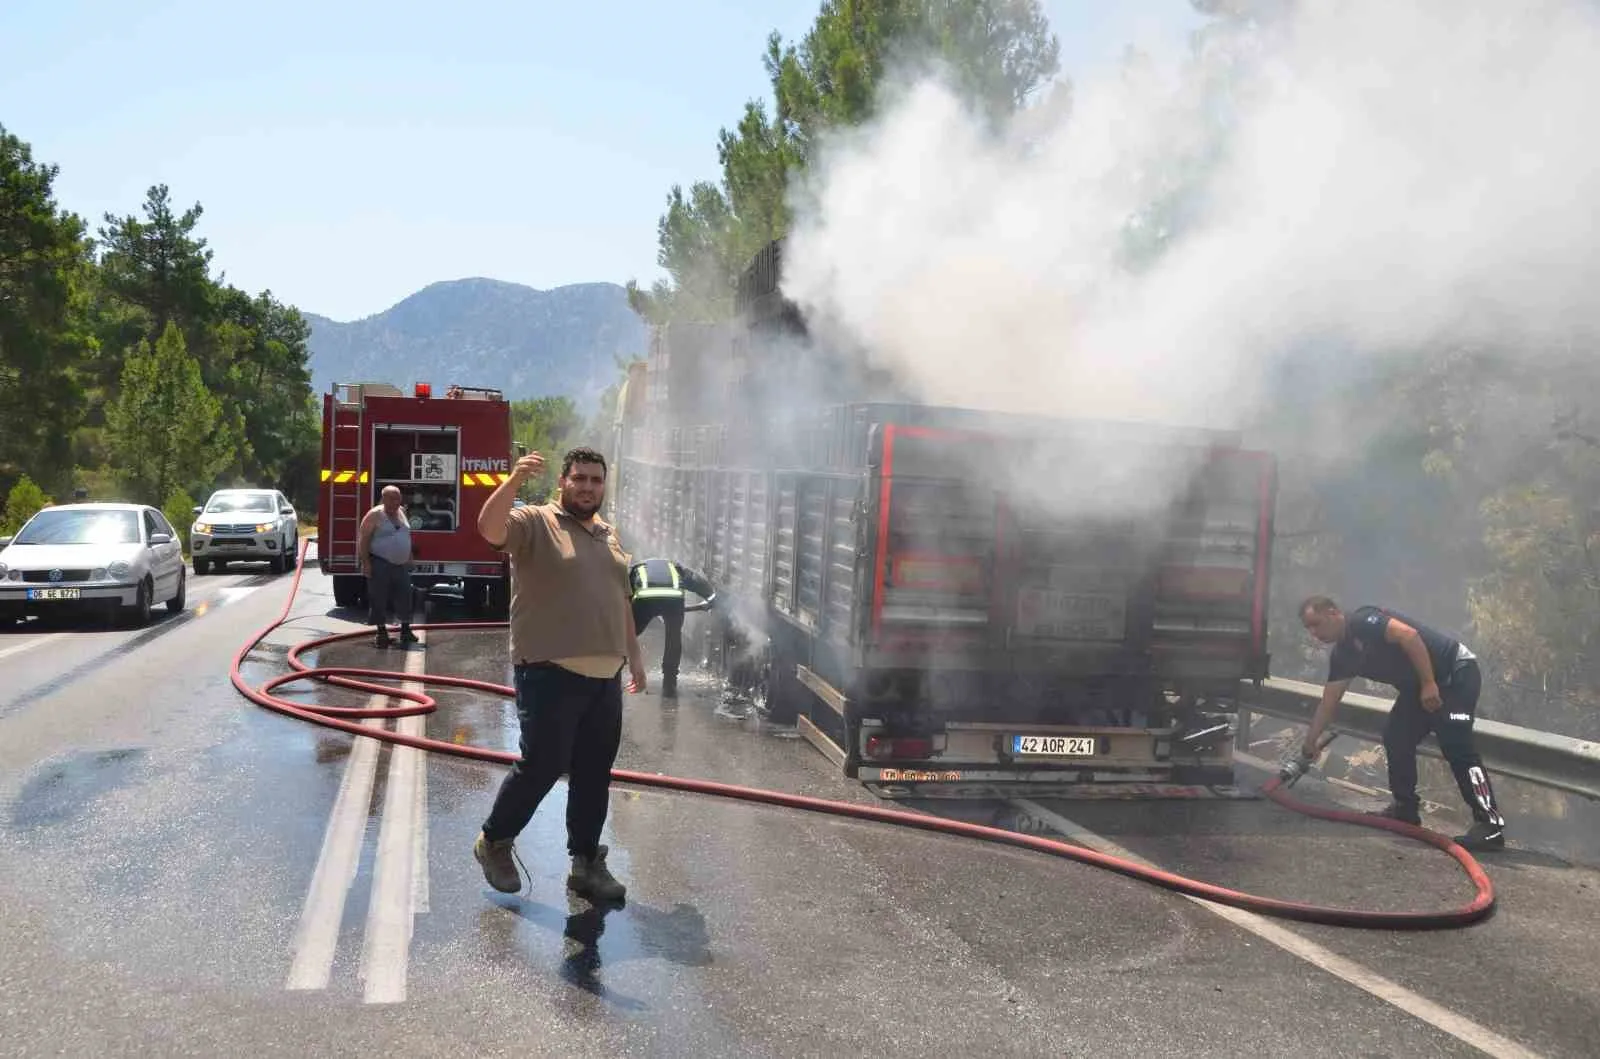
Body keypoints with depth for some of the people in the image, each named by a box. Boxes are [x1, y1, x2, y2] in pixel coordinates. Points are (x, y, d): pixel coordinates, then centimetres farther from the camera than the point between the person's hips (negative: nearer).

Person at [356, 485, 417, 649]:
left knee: (404, 598, 8)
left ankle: (405, 630, 18)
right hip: (380, 565, -6)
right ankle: (382, 633, 7)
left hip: (401, 565, 6)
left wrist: (409, 559, 17)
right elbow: (363, 540, -13)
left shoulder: (401, 512, 10)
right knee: (380, 600, -1)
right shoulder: (374, 515, -11)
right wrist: (365, 562, -18)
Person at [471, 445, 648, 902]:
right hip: (551, 675, -7)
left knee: (594, 775, 10)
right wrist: (514, 480, -38)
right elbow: (489, 528, -25)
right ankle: (493, 841, 21)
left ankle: (587, 863, 22)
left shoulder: (609, 537, 18)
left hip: (605, 678, 7)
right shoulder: (536, 522, -4)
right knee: (542, 766, -3)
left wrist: (634, 655, 22)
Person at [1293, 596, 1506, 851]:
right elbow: (1328, 702, 13)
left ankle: (1491, 823, -19)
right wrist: (1309, 743, 14)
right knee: (1395, 739, 7)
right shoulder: (1342, 655, 9)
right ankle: (1406, 808, 17)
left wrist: (1429, 683, -26)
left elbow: (1409, 635, -28)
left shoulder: (1363, 621, -18)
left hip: (1456, 671, -10)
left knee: (1455, 745, -18)